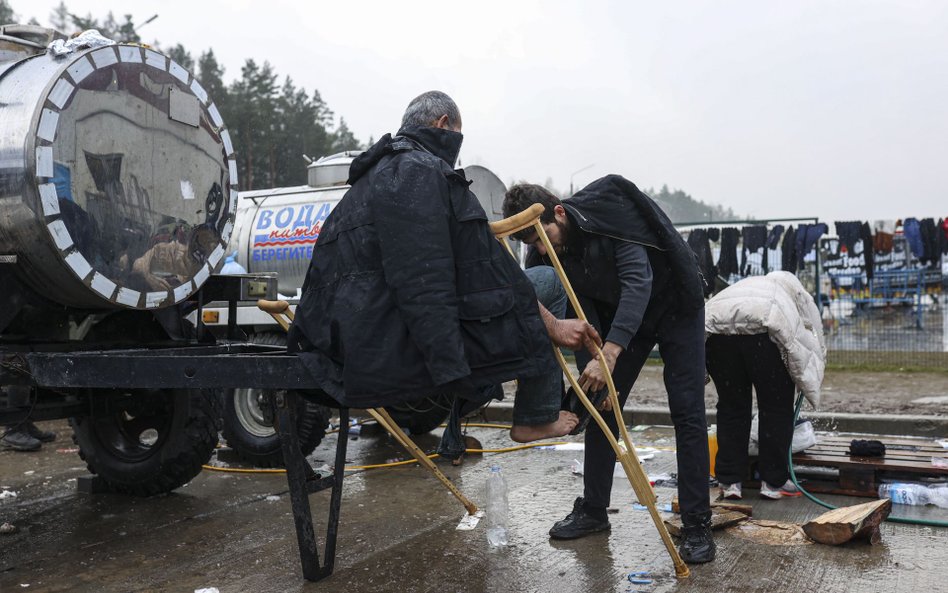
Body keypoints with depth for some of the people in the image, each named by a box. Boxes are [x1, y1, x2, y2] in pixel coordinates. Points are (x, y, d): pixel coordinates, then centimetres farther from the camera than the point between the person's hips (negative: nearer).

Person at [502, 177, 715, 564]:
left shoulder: (608, 214, -34)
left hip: (674, 306, -5)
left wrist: (609, 353, -52)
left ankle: (697, 524, 0)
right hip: (618, 315, 5)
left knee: (687, 413, -8)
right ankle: (593, 510, 16)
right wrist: (590, 369, -27)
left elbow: (638, 281, -42)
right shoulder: (544, 256, -17)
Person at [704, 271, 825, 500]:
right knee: (777, 407, 13)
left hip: (717, 324, 4)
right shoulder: (800, 295, 36)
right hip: (762, 327, -4)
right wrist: (806, 383, 43)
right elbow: (816, 347, 29)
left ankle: (729, 481, 21)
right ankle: (774, 482, 20)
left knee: (731, 406, 18)